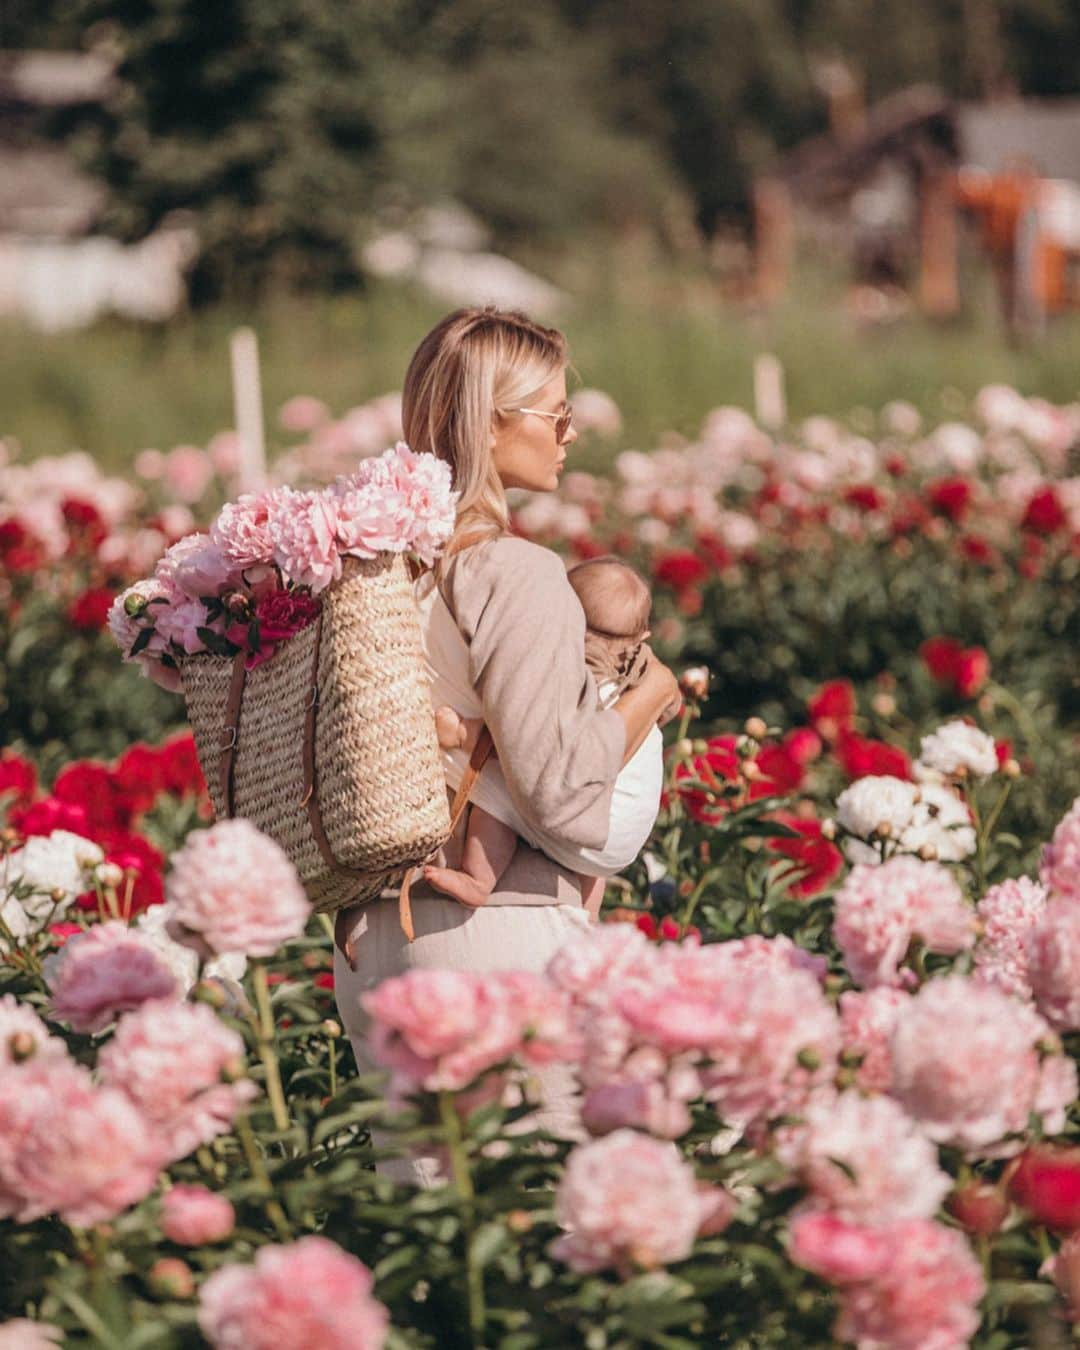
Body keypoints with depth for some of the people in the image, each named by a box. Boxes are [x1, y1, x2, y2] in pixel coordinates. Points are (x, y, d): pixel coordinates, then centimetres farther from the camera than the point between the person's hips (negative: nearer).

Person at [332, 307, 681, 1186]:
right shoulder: (515, 574, -15)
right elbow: (562, 794, -19)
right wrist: (651, 694, -5)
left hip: (371, 938, 7)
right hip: (503, 930, -7)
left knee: (421, 1195, 12)